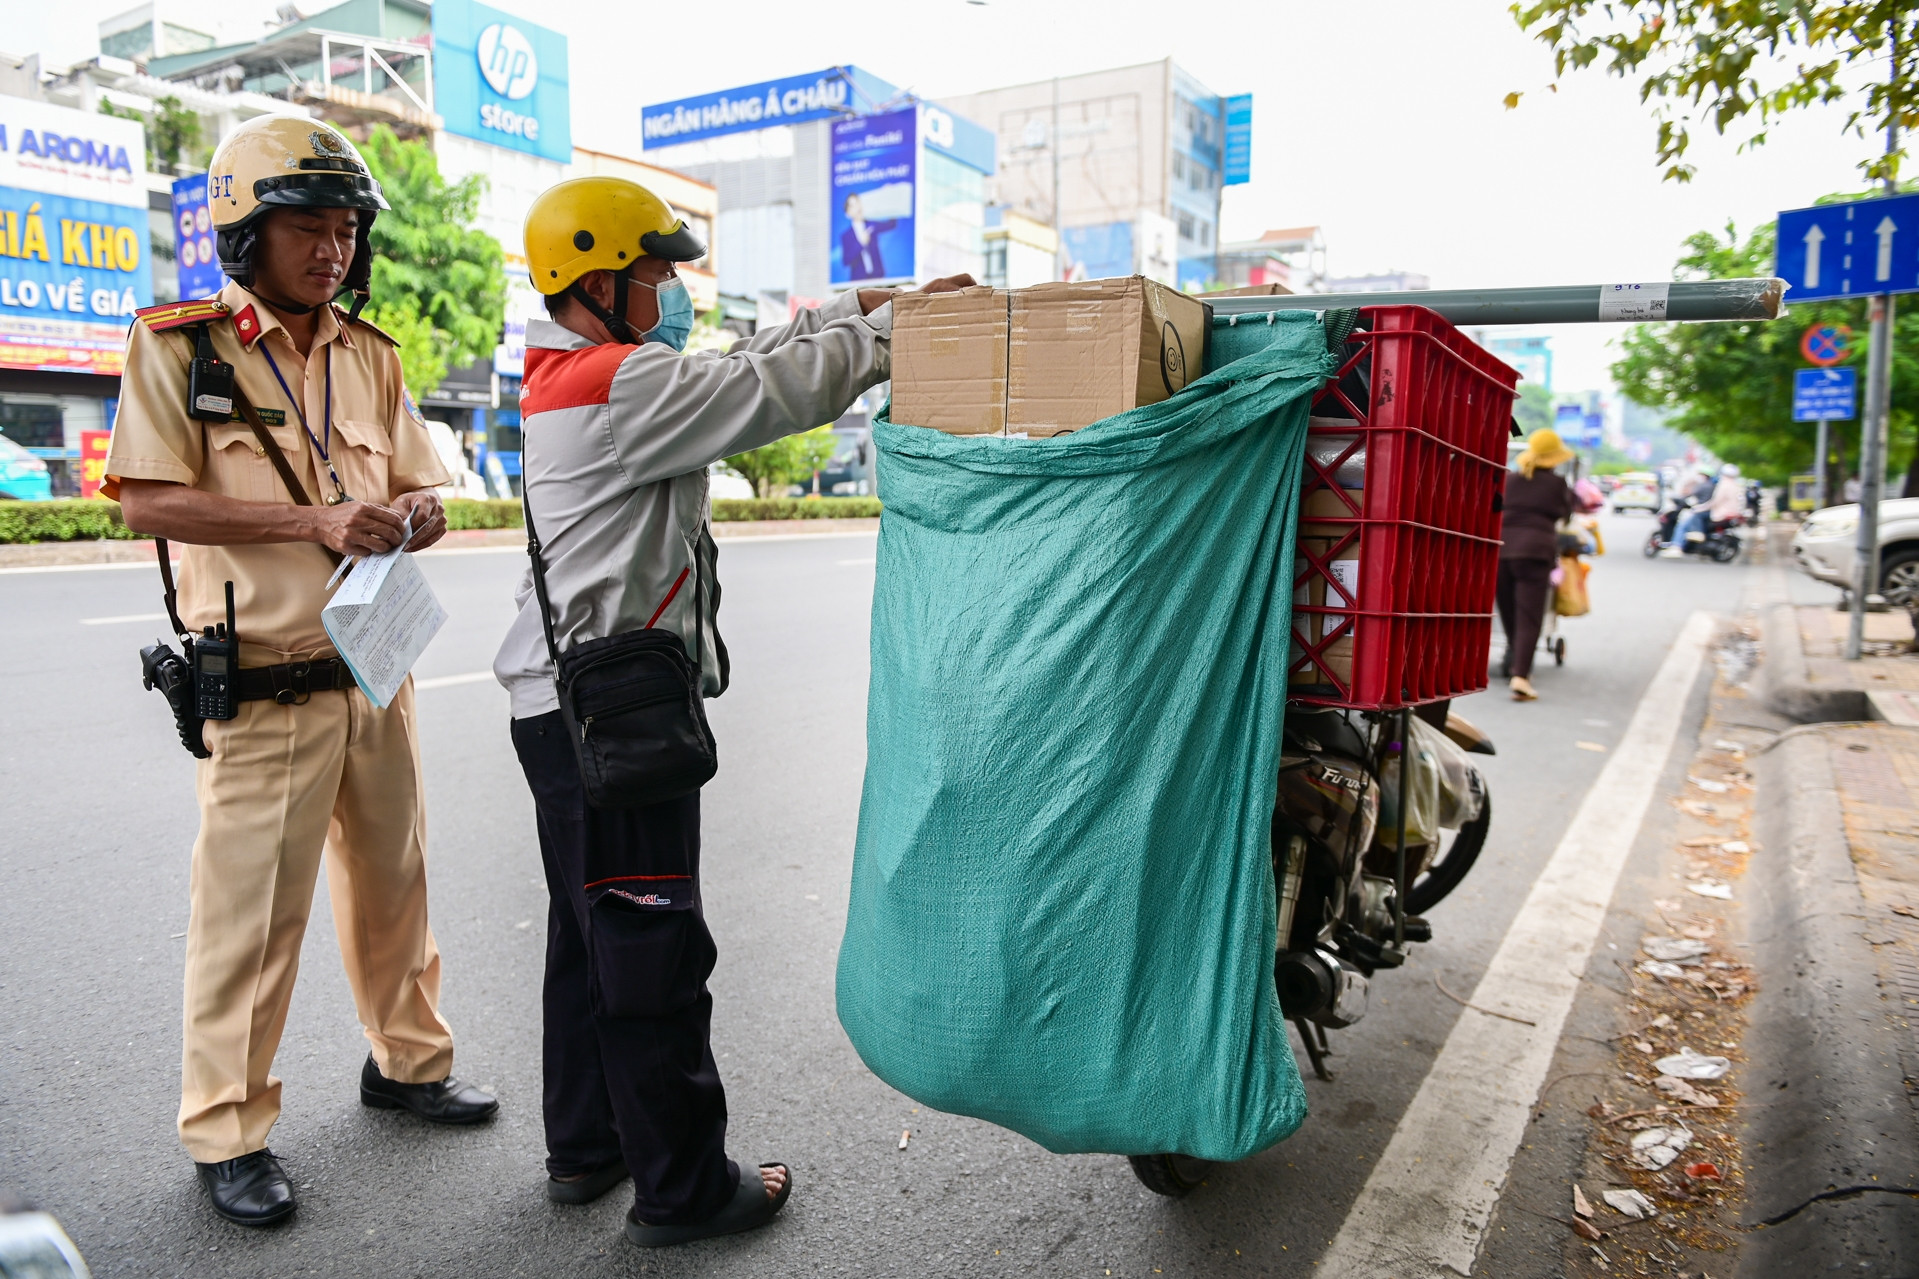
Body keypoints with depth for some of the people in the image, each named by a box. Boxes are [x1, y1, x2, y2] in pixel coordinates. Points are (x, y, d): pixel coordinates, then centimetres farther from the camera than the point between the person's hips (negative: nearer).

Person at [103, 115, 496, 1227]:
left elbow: (426, 499, 10)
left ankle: (410, 1062, 36)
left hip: (377, 671, 5)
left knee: (394, 880, 16)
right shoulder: (180, 345, -5)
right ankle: (227, 1131, 22)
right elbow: (148, 500, -12)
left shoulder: (371, 356, 10)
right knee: (251, 911, 3)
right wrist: (314, 520, -21)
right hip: (265, 688, -5)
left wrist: (402, 519, -13)